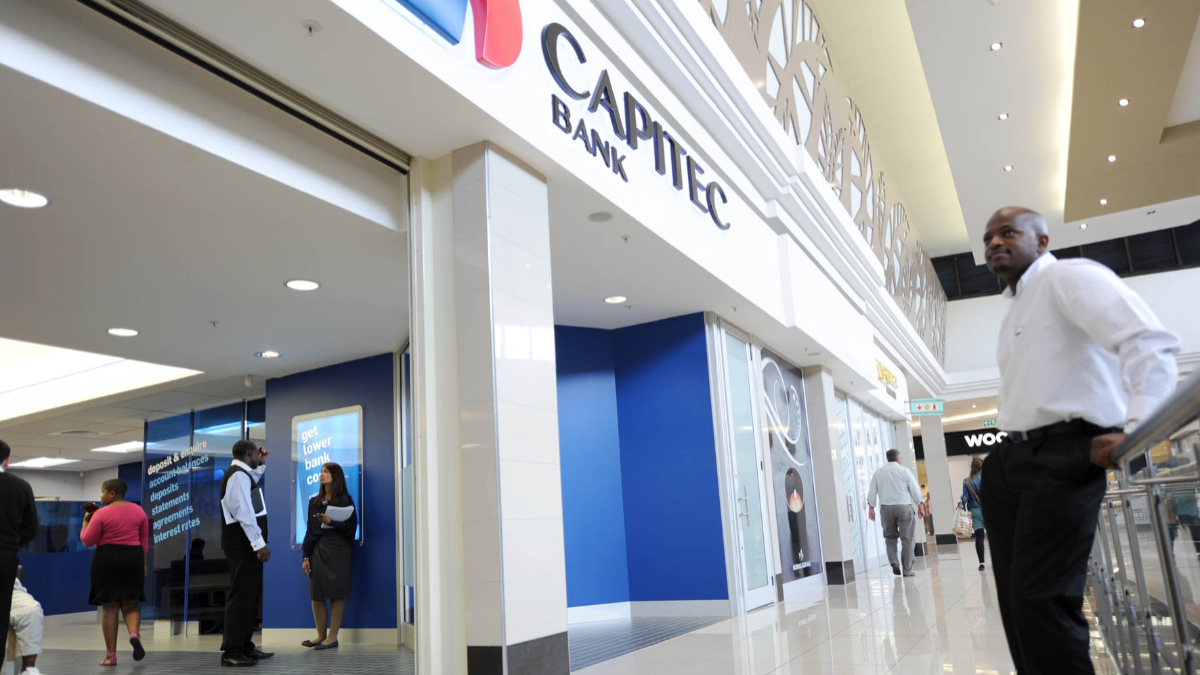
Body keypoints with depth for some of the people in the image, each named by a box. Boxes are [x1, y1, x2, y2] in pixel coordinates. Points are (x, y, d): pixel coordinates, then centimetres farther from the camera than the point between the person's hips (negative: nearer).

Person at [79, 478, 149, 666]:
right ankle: (134, 634, -17)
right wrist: (143, 563, 17)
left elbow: (87, 540, -5)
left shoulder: (101, 513, -8)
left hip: (107, 559, -3)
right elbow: (144, 541, 10)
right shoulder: (138, 510, 6)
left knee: (109, 607, 4)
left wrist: (85, 521, 9)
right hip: (133, 558, 3)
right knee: (131, 604, 12)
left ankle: (111, 655, 7)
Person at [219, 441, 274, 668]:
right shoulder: (238, 475, -16)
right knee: (241, 596, -9)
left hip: (246, 544, 11)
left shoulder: (242, 474, 15)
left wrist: (262, 463, 27)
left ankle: (245, 646, 20)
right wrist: (259, 543, -26)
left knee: (250, 595, 14)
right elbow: (244, 512, -24)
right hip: (243, 544, -11)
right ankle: (232, 652, -6)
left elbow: (254, 478, 42)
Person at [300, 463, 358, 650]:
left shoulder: (344, 500, 1)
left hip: (337, 549, -5)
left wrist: (331, 522, -18)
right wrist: (306, 557, 8)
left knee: (336, 595, -3)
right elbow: (310, 530, 13)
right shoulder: (314, 501, 15)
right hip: (317, 550, 5)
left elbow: (351, 527, -5)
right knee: (316, 595, 4)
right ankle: (321, 635, 15)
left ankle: (332, 637, 2)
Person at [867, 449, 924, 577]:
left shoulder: (878, 472, 7)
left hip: (886, 508, 2)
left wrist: (871, 508, 11)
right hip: (904, 507, -2)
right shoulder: (904, 471, -1)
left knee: (890, 537, 16)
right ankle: (907, 569, 5)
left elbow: (872, 491, 5)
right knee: (906, 539, 4)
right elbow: (915, 491, 0)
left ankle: (894, 561, -3)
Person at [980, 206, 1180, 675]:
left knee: (1040, 600, -16)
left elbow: (1151, 342, -19)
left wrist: (1133, 428, -30)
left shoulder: (1068, 277, -5)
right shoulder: (1015, 310, 23)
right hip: (1011, 459, 9)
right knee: (1016, 599, 9)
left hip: (1064, 456, -9)